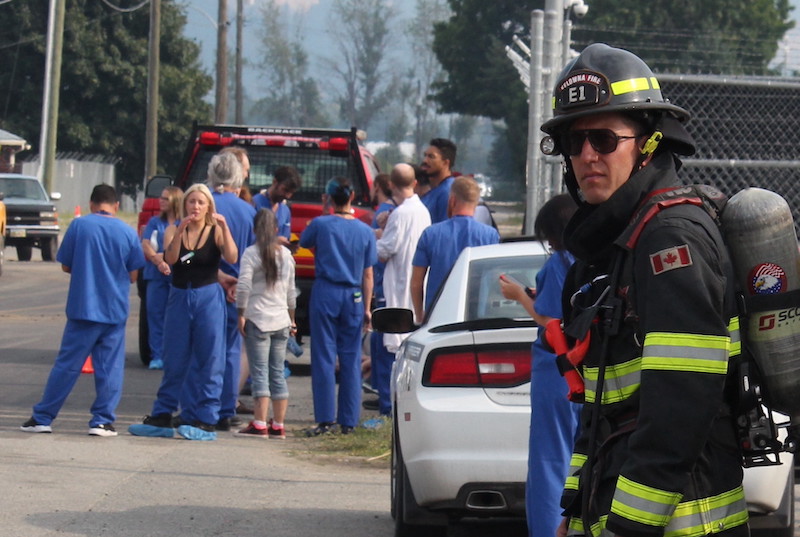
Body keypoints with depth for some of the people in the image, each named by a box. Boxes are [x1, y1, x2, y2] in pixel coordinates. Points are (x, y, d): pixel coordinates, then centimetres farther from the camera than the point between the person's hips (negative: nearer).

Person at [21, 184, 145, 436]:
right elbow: (133, 275, 3)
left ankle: (42, 418, 8)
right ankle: (103, 420, 5)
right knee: (110, 367, 8)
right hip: (115, 311, 1)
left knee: (67, 365, 4)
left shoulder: (79, 226, -5)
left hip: (83, 308, -1)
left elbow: (65, 266, 1)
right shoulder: (128, 232, -2)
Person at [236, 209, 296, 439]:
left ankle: (260, 424, -12)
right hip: (281, 321, 5)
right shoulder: (286, 254, 10)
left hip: (258, 319, -5)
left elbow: (243, 286, -17)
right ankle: (279, 426, 8)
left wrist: (241, 315, -8)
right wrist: (291, 319, 26)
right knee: (278, 373, 8)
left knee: (260, 372, -6)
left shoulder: (251, 253, -7)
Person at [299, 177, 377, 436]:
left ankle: (325, 419, -5)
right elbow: (368, 275, 4)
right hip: (353, 297, 2)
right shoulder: (365, 231, 1)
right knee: (351, 360, 7)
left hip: (325, 293, -2)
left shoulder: (320, 224, -6)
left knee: (324, 358, 0)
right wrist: (367, 307, 9)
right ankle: (348, 421, 8)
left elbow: (305, 243, 13)